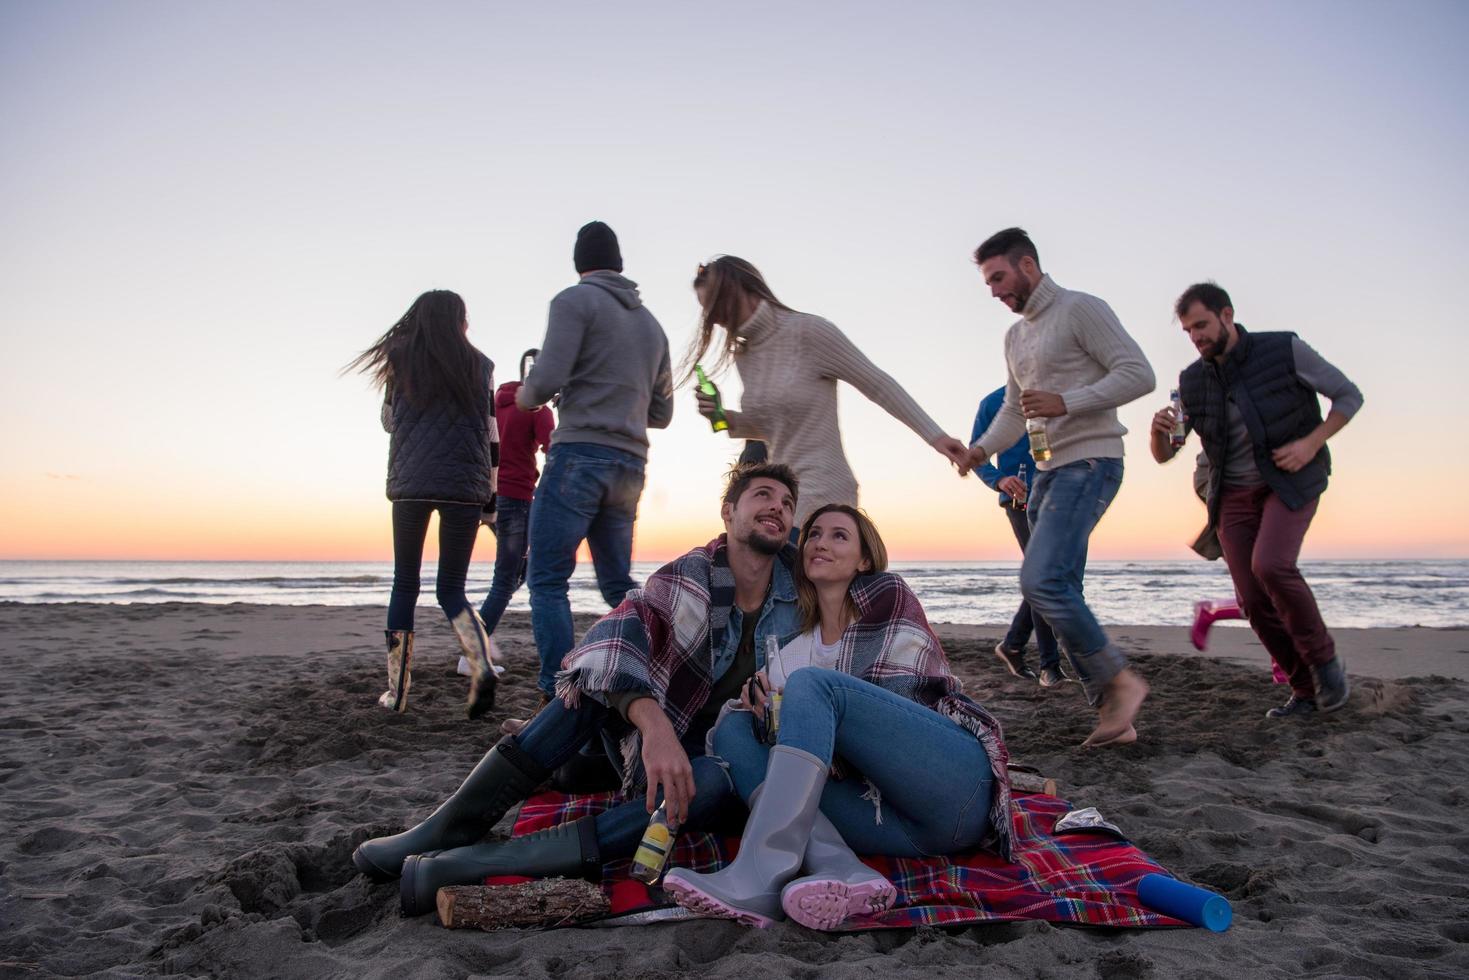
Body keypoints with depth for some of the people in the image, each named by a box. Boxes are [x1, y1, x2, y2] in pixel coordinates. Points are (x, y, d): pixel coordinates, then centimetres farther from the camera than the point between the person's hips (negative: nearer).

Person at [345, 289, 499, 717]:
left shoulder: (400, 360, 8)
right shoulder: (479, 365, 10)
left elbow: (389, 421, 19)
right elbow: (490, 435, 6)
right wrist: (490, 499, 10)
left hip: (411, 484, -1)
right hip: (465, 487, 1)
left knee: (404, 585, 10)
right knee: (451, 589, 6)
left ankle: (396, 689, 8)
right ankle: (482, 667, -17)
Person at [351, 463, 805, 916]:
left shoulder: (799, 586, -5)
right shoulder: (687, 577, -12)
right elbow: (619, 631, -30)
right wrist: (655, 725, -49)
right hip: (645, 734, 0)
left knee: (715, 783, -36)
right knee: (605, 672, -29)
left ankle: (491, 863, -40)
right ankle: (451, 827, -26)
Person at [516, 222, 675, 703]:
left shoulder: (575, 300, 0)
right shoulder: (651, 322, 22)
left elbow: (548, 379, -12)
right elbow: (661, 412, 22)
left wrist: (525, 396, 9)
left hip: (580, 453, -7)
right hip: (630, 465, 7)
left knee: (547, 581, -5)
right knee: (618, 585, 14)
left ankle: (558, 699, -10)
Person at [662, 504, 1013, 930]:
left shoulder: (887, 594, 7)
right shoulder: (797, 642, 21)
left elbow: (899, 701, -3)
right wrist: (760, 696, -5)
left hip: (957, 785, -5)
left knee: (811, 684, -22)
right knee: (732, 729, -8)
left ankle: (759, 877, -37)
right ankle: (839, 868, -34)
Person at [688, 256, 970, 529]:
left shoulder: (809, 331, -10)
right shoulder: (744, 355, 11)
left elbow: (878, 385, -5)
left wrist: (934, 436, -7)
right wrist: (727, 417, 2)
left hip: (820, 489, -7)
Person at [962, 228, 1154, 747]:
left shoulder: (1081, 309, -6)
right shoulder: (1016, 336, 20)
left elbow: (1138, 373, -13)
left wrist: (1065, 402, -22)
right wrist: (981, 449, 6)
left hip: (1089, 462, -9)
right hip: (1049, 470, 9)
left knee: (1041, 579, -23)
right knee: (1060, 592, 5)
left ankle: (1120, 679, -7)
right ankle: (1112, 712, 11)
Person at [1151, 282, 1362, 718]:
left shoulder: (1284, 350, -10)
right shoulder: (1192, 381, 1)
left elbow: (1349, 395, -1)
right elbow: (1163, 454, 3)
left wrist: (1311, 443, -16)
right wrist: (1159, 429, -21)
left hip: (1289, 482, -4)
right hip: (1234, 496, 4)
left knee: (1270, 565, -27)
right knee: (1254, 599, -4)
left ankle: (1324, 658, -4)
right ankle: (1306, 689, 12)